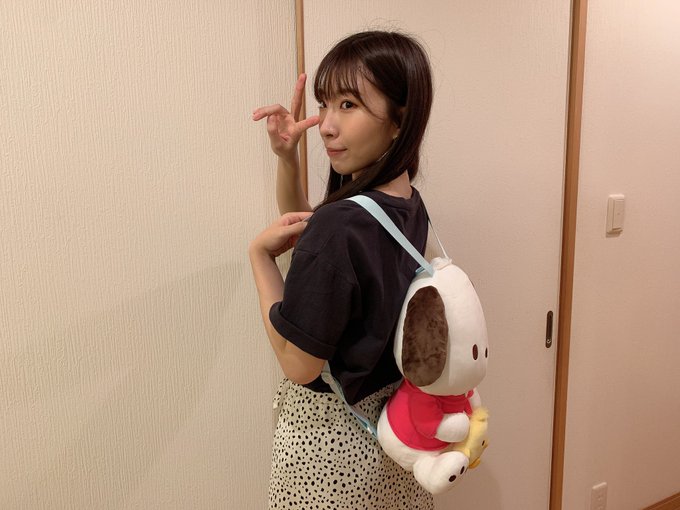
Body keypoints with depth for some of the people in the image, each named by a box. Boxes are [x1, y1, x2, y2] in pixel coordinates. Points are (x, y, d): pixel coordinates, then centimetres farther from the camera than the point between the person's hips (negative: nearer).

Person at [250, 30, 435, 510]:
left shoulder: (340, 224, -31)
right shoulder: (410, 205, -6)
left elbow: (299, 364, -22)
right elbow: (304, 228, 11)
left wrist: (260, 253, -16)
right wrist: (287, 157, -4)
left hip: (327, 438, -7)